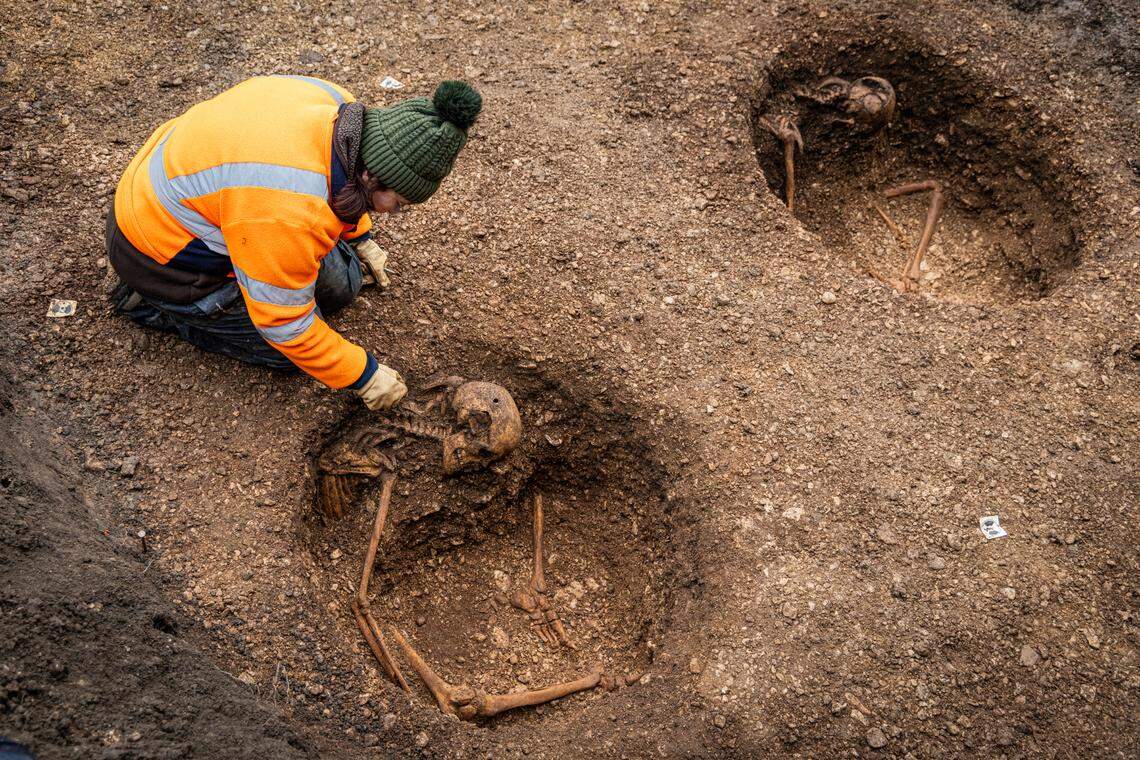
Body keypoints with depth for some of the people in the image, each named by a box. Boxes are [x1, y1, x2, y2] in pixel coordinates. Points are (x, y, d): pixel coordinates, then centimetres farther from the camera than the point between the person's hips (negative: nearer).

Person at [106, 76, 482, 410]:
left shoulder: (339, 106, -16)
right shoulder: (289, 215, -41)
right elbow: (285, 325, -28)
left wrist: (360, 238, 23)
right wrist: (363, 376, -17)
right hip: (163, 255, -8)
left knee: (341, 284, 5)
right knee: (293, 350, -4)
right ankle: (152, 303, 6)